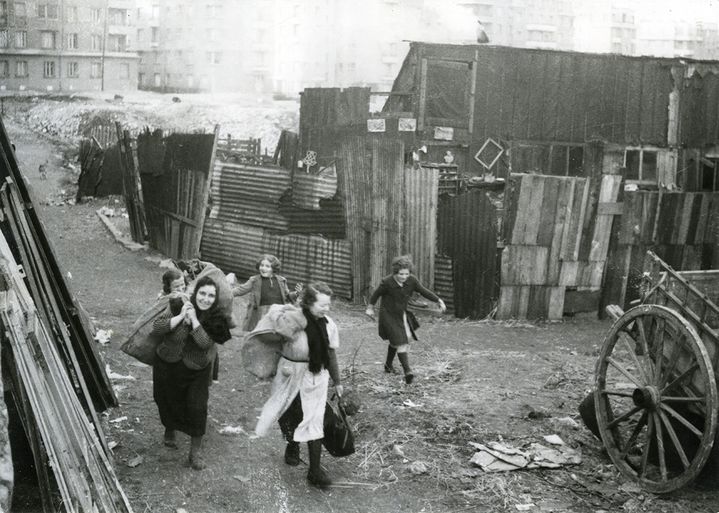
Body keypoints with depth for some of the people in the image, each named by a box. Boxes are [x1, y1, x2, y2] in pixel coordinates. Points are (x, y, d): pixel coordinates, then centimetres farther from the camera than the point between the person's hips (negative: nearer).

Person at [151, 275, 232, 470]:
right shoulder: (180, 306, -13)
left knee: (197, 408, -9)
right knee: (168, 403, 18)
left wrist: (194, 319, -28)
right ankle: (169, 432, 50)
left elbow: (205, 343, -26)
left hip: (197, 371, -1)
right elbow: (156, 328, -21)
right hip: (168, 366, 1)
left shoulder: (216, 318, -12)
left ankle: (196, 451, 9)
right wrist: (180, 317, -27)